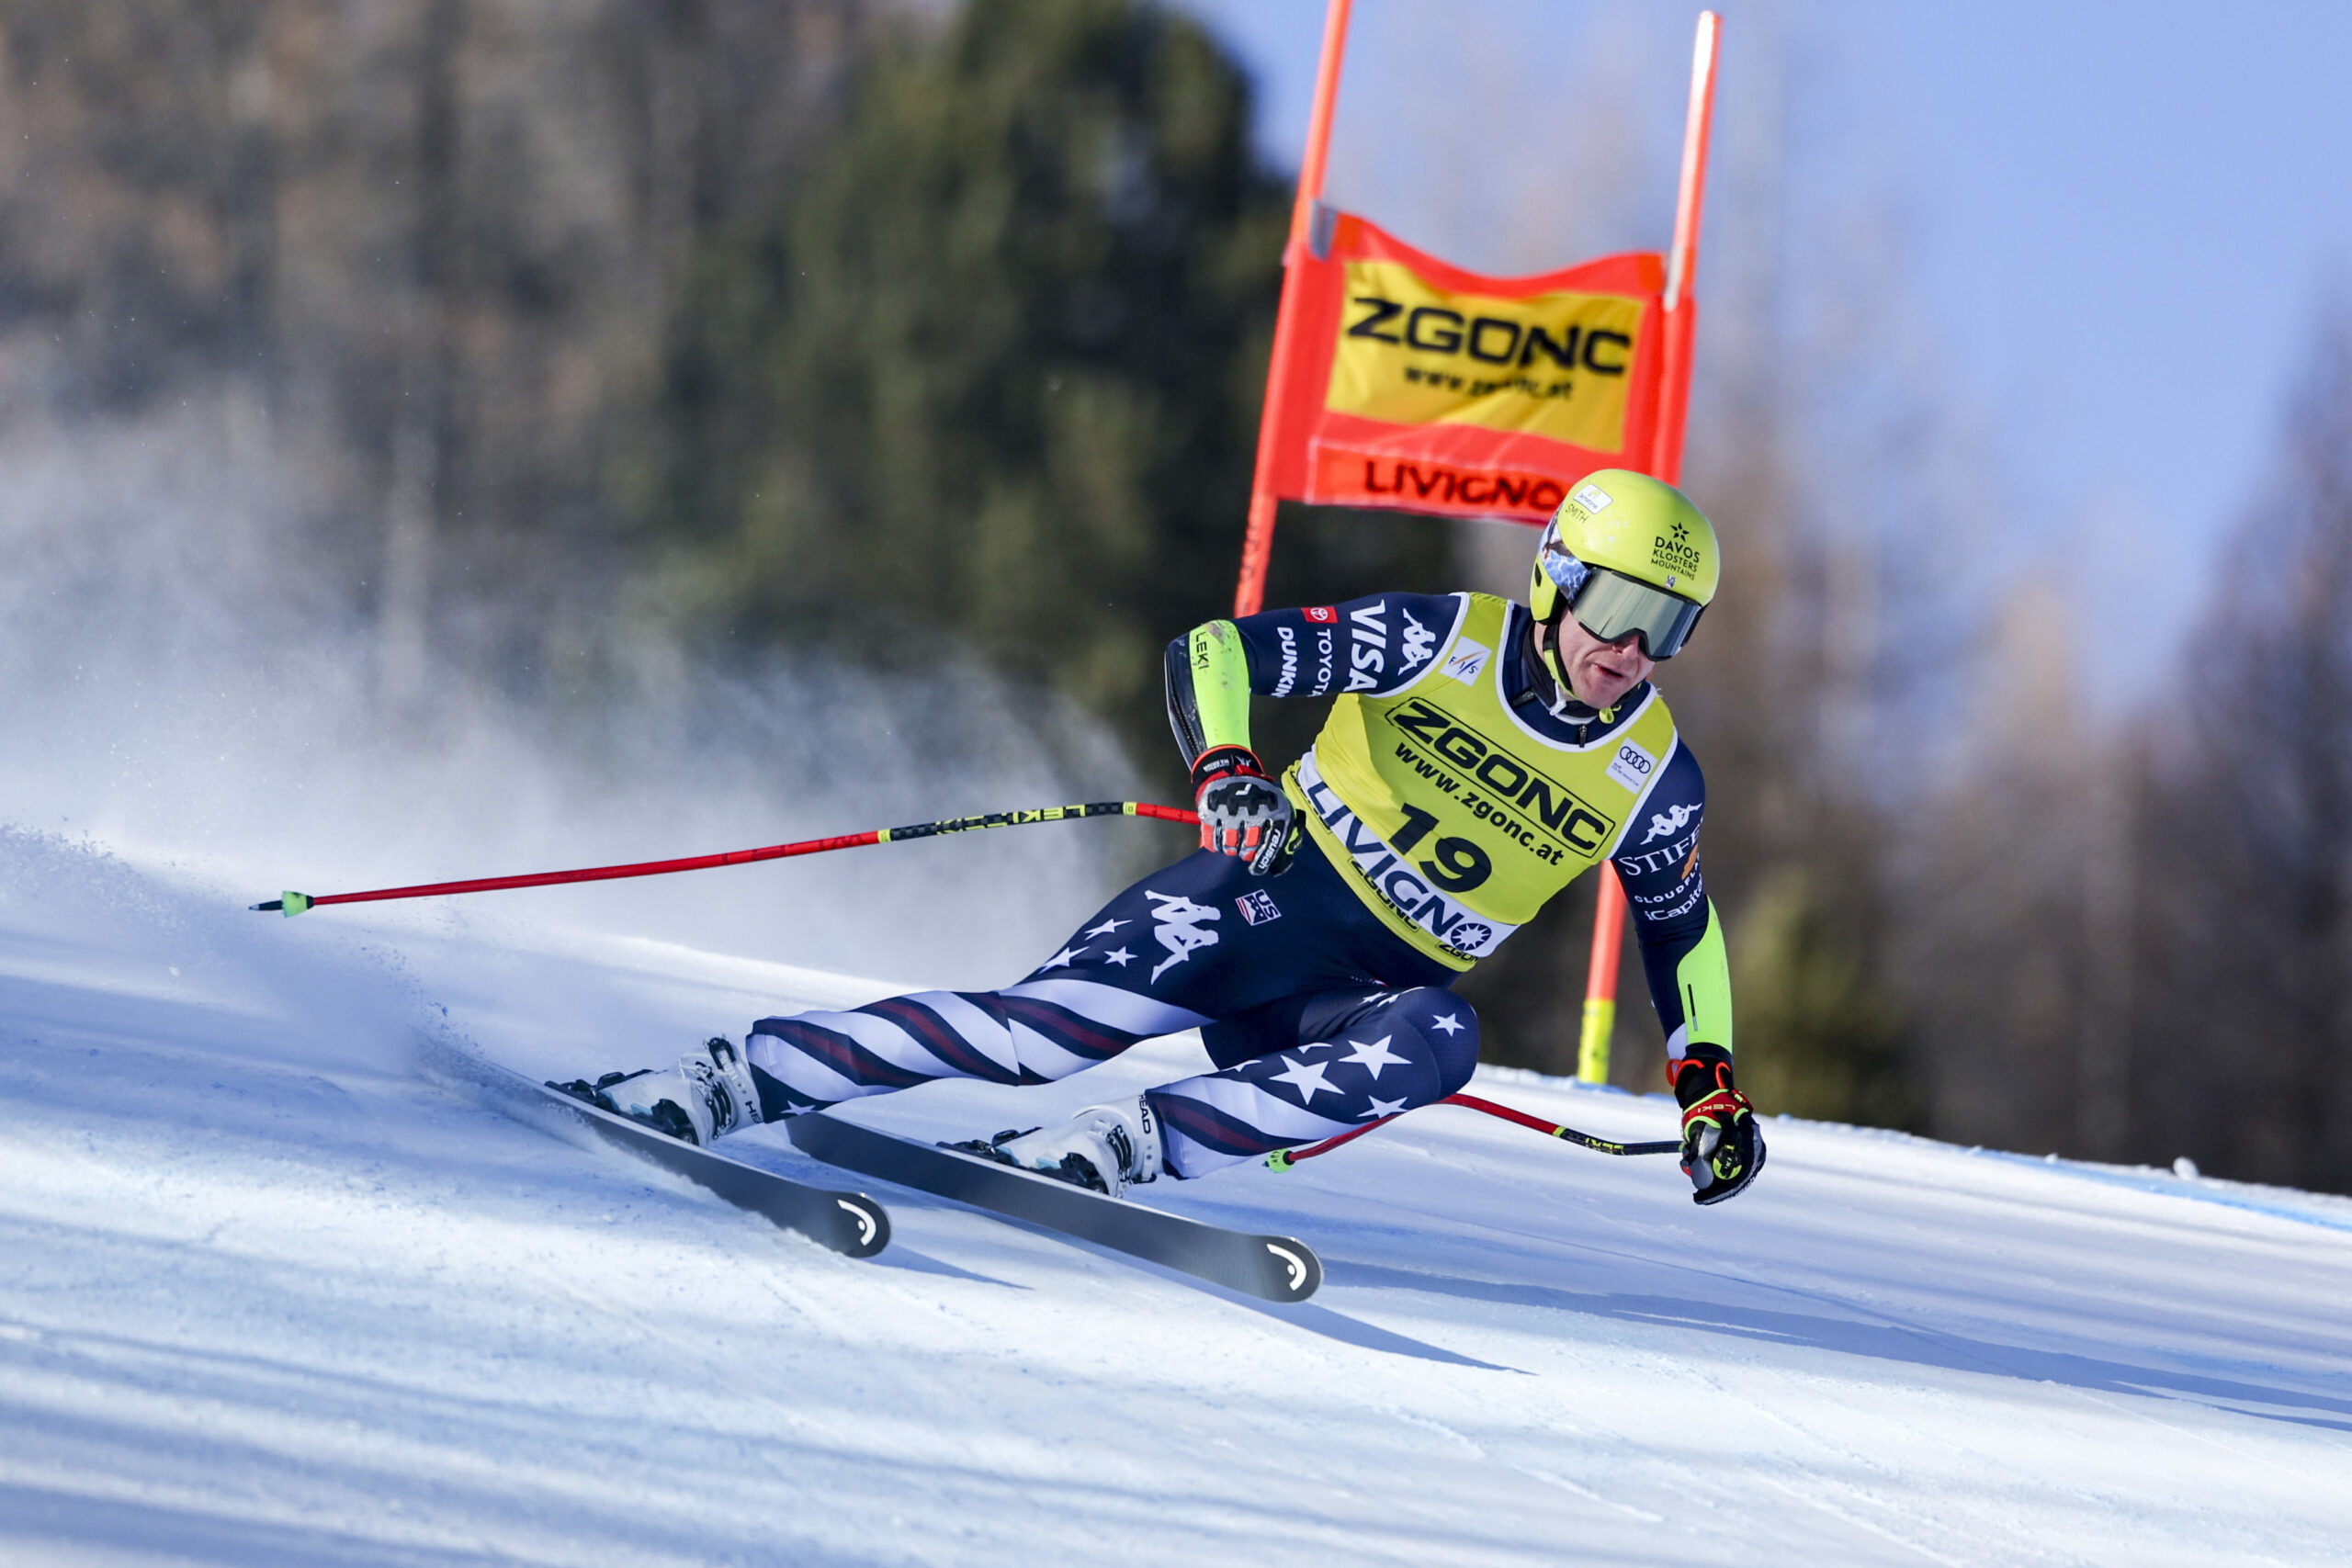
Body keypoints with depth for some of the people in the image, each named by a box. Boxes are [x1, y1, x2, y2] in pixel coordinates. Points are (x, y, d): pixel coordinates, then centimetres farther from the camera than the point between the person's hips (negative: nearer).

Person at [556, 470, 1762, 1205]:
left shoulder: (1653, 777, -1)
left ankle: (1126, 1145, -39)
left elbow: (1682, 925, 19)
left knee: (1436, 1043, -35)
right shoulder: (1446, 643, -11)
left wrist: (1709, 1081, 9)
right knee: (1049, 1025, -26)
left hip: (1378, 987, 3)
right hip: (1273, 890, -2)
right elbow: (1215, 652, -13)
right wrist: (1223, 766, -33)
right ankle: (730, 1081, -20)